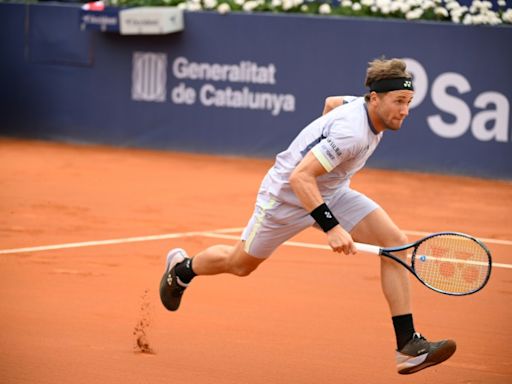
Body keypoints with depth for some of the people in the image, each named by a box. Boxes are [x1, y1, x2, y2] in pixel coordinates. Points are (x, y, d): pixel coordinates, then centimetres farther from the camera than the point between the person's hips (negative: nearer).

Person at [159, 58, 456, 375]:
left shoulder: (366, 107, -9)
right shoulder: (353, 133, -37)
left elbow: (331, 102, 14)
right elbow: (300, 177, -39)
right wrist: (331, 227, -45)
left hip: (331, 191, 7)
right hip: (288, 194, -7)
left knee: (396, 242, -15)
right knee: (239, 264, 15)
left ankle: (408, 344, -15)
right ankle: (181, 268, 50)